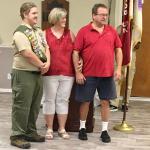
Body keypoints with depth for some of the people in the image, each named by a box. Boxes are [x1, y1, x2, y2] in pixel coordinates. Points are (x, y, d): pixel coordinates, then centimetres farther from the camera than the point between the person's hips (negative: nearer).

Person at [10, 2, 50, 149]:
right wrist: (41, 65, -10)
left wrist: (47, 63, -7)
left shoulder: (39, 31, 14)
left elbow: (46, 48, 11)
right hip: (24, 73, -8)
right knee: (22, 106, -3)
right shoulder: (20, 32, -14)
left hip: (38, 73, 8)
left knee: (34, 105, 13)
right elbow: (28, 54, -21)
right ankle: (17, 136, 5)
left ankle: (30, 132, 24)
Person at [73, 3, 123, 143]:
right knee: (85, 101, 8)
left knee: (105, 102, 7)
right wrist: (77, 72, -9)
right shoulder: (84, 31, -4)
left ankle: (104, 131, 17)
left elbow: (118, 50, 10)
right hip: (88, 74, -2)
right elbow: (75, 53, -4)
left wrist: (119, 68, 1)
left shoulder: (112, 31, 6)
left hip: (107, 74, 3)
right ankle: (82, 128, 24)